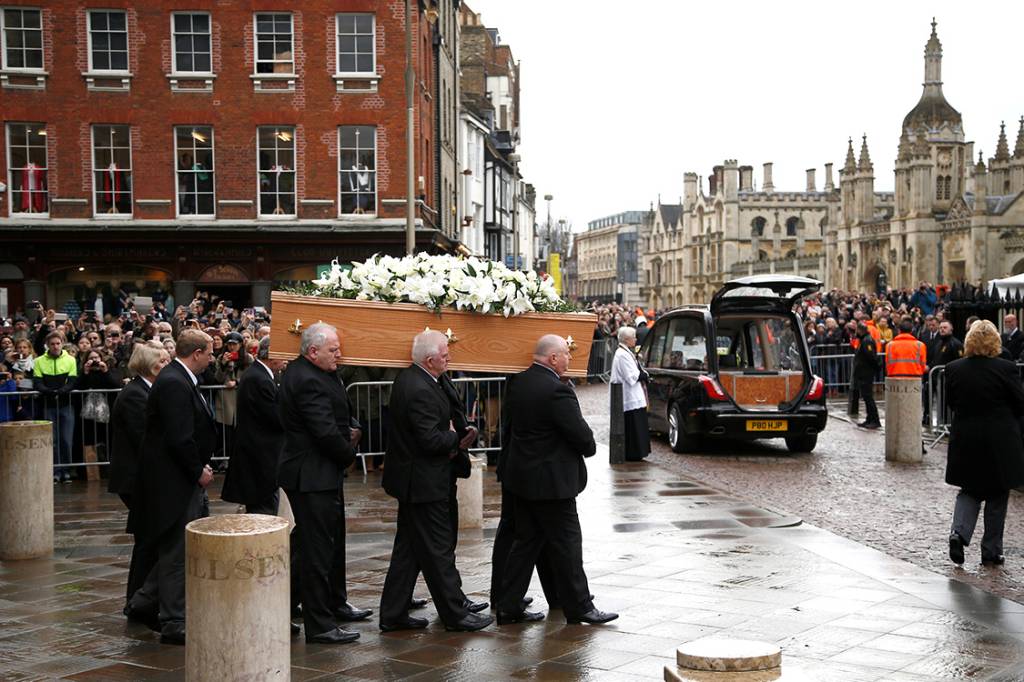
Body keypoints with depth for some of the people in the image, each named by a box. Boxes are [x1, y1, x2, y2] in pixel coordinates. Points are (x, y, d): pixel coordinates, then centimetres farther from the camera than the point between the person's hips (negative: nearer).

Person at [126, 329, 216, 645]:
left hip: (184, 479, 10)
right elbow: (179, 438, -25)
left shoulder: (178, 379, 13)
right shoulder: (174, 383, -21)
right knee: (176, 551, -2)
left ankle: (144, 599, 28)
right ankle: (173, 623, 7)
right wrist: (198, 471, -14)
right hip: (174, 481, -10)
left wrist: (200, 467, 10)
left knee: (176, 548, 18)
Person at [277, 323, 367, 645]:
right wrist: (349, 454, -9)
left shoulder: (299, 371, 11)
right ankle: (319, 624, 2)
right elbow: (326, 432, -25)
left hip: (319, 472, 11)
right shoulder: (309, 382, -22)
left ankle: (334, 603, 37)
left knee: (332, 538, 22)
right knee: (317, 548, -4)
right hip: (312, 476, -11)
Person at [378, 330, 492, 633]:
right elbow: (431, 439, -25)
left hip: (411, 479, 10)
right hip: (424, 482, -10)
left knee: (408, 548, 15)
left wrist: (449, 442, 4)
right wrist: (458, 439, -9)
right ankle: (455, 613, 10)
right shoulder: (421, 390, -23)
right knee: (438, 549, 0)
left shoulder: (407, 378, 8)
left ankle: (393, 614, 20)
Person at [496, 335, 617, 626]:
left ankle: (509, 606, 17)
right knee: (566, 544, 3)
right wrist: (589, 448, 2)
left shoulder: (518, 383, 5)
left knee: (526, 540, 14)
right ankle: (579, 607, 13)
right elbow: (582, 435, -19)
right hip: (552, 480, -8)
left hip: (521, 477, 9)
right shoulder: (557, 390, -21)